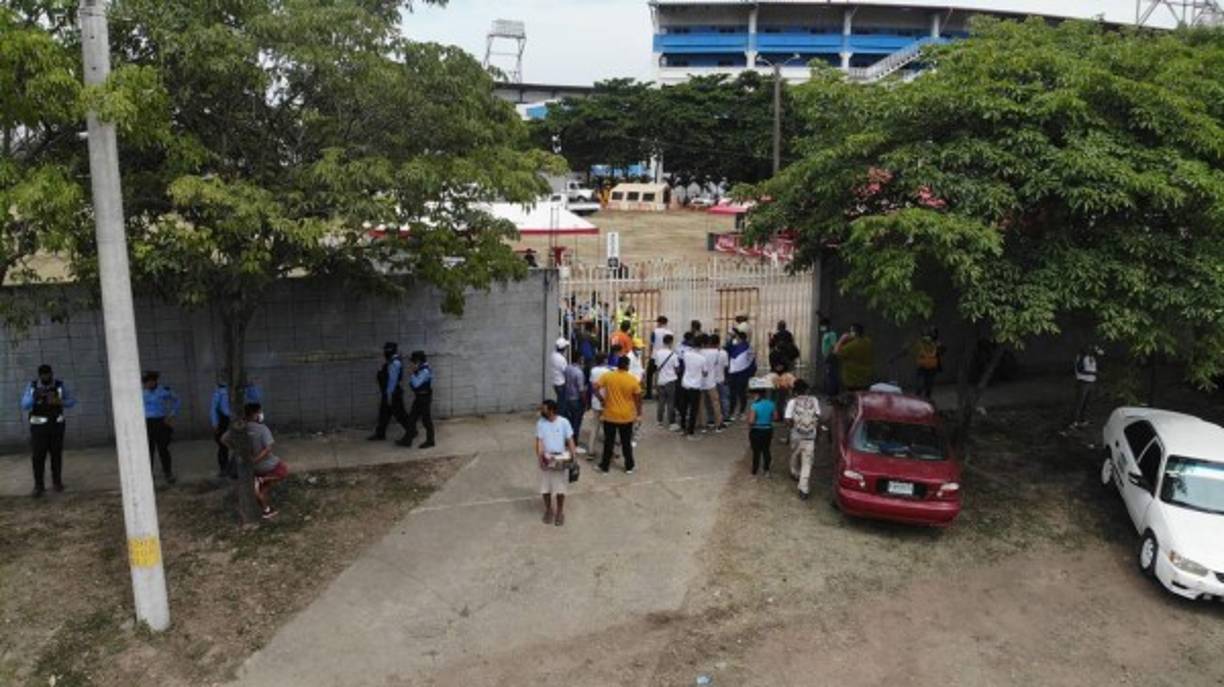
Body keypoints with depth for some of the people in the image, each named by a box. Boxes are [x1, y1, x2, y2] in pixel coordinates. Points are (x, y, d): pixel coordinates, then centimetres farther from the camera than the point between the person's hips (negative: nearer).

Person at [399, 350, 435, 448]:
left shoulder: (425, 371, -21)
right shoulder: (420, 369, 10)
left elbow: (416, 383, -26)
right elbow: (413, 383, 14)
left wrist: (411, 373, -18)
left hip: (424, 398, -10)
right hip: (419, 398, 10)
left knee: (426, 420, 2)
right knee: (411, 419, 12)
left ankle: (430, 441, 14)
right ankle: (407, 440, 18)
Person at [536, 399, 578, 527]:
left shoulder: (564, 422, -10)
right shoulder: (540, 423, -6)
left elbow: (570, 440, -6)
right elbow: (539, 441, -10)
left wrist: (572, 456, -11)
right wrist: (540, 457, -23)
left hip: (561, 460, -2)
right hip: (546, 460, 2)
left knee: (560, 488, 7)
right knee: (545, 487, 9)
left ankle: (560, 512, 25)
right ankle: (548, 510, 31)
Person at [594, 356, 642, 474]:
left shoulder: (607, 376, -8)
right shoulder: (633, 380, -10)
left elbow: (595, 388, -12)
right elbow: (638, 398, -5)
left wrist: (602, 399, 1)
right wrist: (639, 412, 8)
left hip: (610, 416, 0)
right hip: (627, 417, 0)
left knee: (608, 442, 12)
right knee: (626, 443, 13)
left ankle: (605, 467, 20)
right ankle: (629, 467, 23)